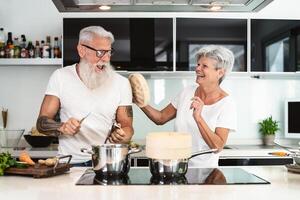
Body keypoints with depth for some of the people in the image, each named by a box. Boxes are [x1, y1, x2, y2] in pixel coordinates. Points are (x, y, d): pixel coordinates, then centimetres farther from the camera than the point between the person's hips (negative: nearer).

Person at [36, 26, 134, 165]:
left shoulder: (121, 83, 4)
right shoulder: (60, 77, 3)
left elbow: (126, 126, 8)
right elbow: (42, 122, 3)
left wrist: (121, 137, -14)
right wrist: (62, 128, -18)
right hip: (69, 163, -1)